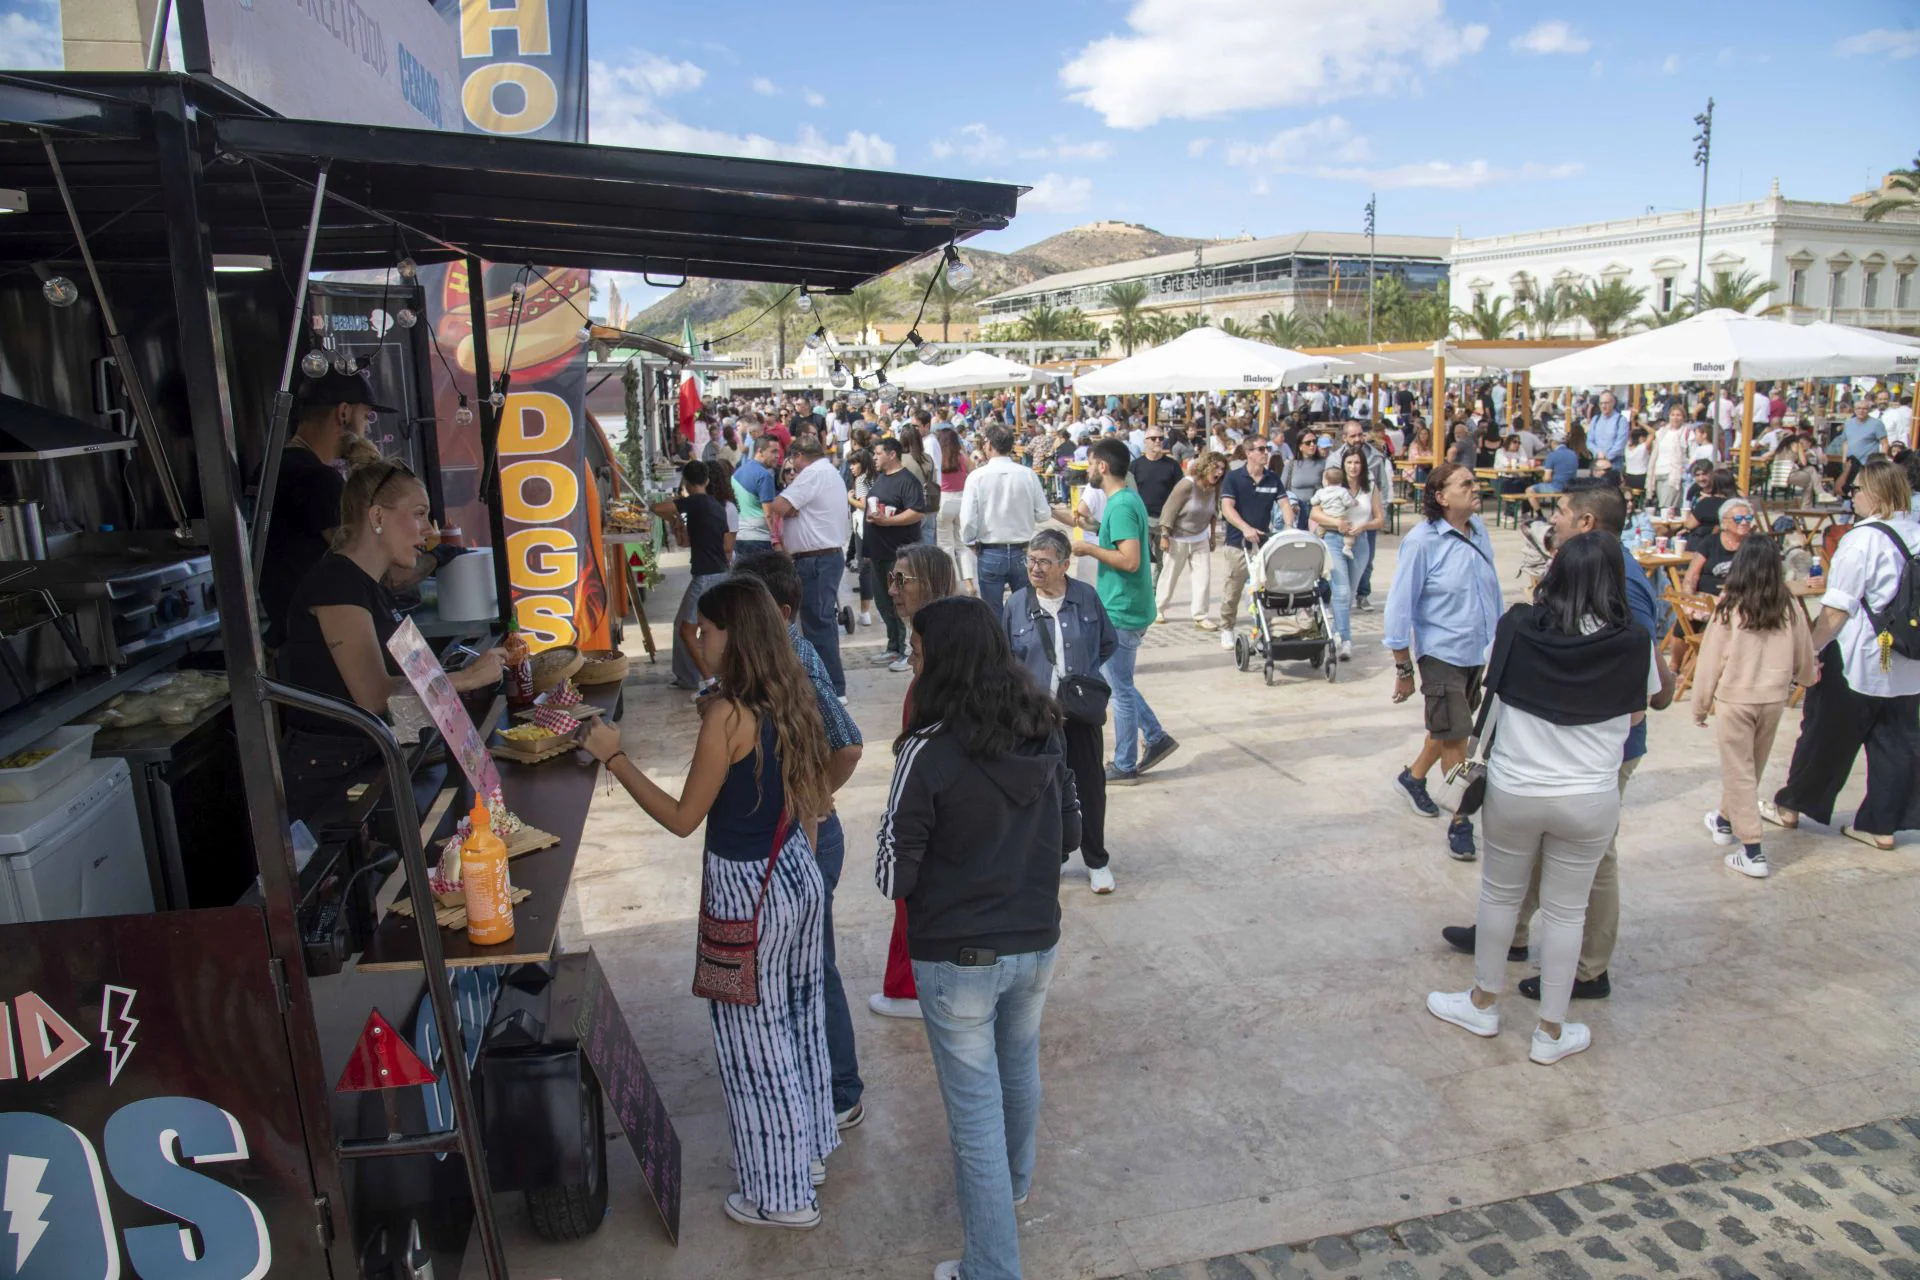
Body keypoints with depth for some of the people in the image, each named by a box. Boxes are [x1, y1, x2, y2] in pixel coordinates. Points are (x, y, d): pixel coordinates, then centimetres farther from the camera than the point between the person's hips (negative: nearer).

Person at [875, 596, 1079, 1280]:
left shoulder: (929, 751, -24)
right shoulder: (1044, 733, -6)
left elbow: (894, 876, -18)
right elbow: (1070, 832, 7)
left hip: (959, 958, -6)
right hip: (1036, 942, 6)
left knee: (975, 1109, 9)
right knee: (1019, 1070, 29)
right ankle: (1015, 1183, 54)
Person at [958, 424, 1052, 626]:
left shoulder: (977, 477, -11)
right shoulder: (1028, 474, -7)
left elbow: (967, 519, -13)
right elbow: (1042, 515, -2)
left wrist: (970, 543, 6)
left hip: (990, 554, -1)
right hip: (1022, 552, 2)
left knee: (993, 615, 9)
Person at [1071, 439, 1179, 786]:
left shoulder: (1121, 506, -20)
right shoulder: (1127, 499, 11)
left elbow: (1130, 560, -28)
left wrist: (1090, 549, -18)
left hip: (1121, 612, -10)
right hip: (1125, 608, 10)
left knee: (1120, 689, 1)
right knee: (1118, 682, 20)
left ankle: (1124, 766, 13)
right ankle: (1156, 738, 24)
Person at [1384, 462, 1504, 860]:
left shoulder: (1479, 531, 0)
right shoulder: (1421, 541, -17)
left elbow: (1491, 589, 11)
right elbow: (1399, 605, -15)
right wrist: (1404, 669, -12)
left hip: (1479, 652, 6)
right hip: (1442, 654, -6)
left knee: (1448, 729, 20)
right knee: (1454, 737, 0)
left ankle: (1413, 777, 45)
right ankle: (1460, 823, 13)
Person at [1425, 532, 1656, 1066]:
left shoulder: (1519, 627, -12)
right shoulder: (1633, 645, -12)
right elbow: (1635, 714, 2)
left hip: (1513, 789, 0)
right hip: (1589, 799, 0)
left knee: (1500, 895, 19)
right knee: (1565, 910, 14)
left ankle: (1483, 1003, 36)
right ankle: (1551, 1032, 27)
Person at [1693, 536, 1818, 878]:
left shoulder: (1729, 610, -14)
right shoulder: (1790, 610, -4)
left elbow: (1710, 661, -9)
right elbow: (1804, 662, 10)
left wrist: (1701, 706, 3)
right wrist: (1807, 678, 34)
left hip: (1735, 699, -4)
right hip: (1775, 699, 4)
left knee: (1739, 772, 3)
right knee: (1751, 768, 20)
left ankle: (1752, 851, 0)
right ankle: (1725, 821, 42)